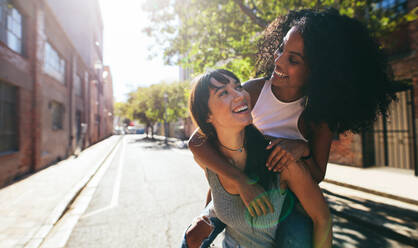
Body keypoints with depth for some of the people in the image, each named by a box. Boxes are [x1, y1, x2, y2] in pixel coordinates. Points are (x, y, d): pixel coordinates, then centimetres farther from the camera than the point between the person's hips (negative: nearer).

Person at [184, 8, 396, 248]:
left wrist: (303, 150, -31)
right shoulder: (252, 91, -23)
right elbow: (197, 141, -28)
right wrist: (242, 181, -38)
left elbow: (317, 176, -10)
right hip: (239, 190, 0)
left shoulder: (319, 113, -19)